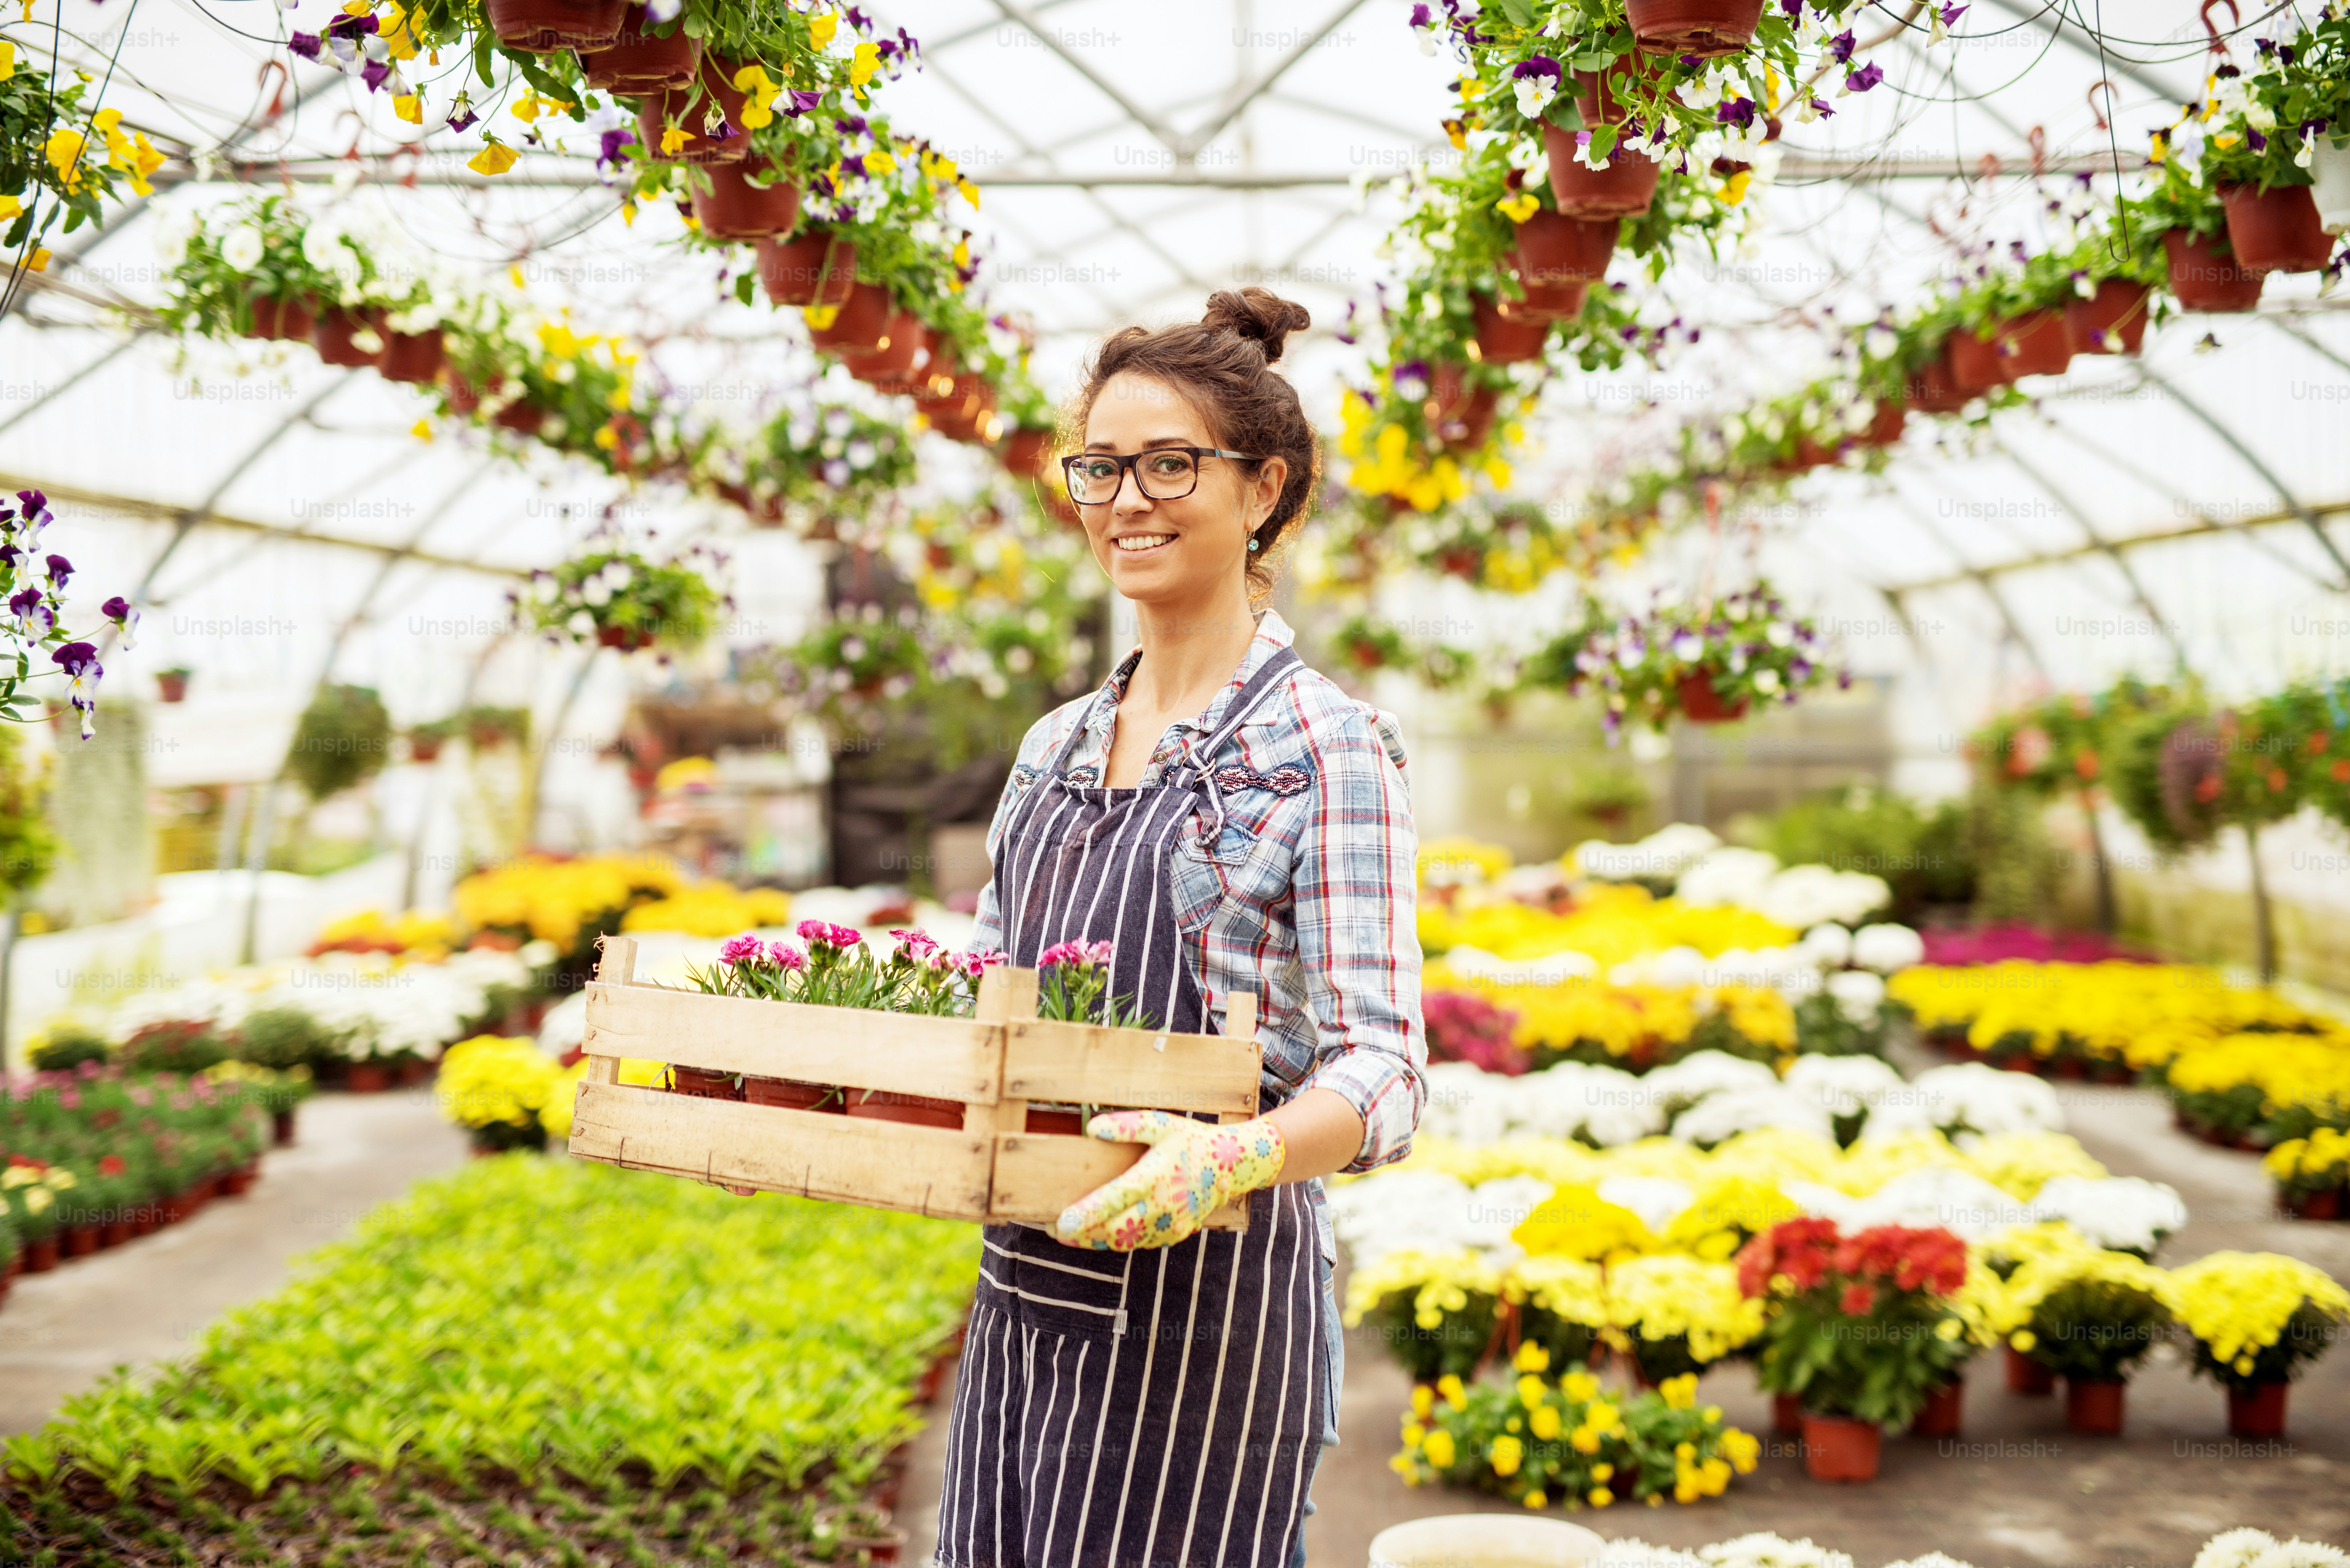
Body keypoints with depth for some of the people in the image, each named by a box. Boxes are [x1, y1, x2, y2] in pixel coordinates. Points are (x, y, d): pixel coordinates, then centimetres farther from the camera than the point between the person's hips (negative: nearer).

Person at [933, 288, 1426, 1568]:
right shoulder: (1054, 747, 12)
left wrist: (1242, 1157, -34)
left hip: (1209, 1297, -6)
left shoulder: (1328, 749, -8)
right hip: (1023, 1295, 6)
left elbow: (1382, 1071, -15)